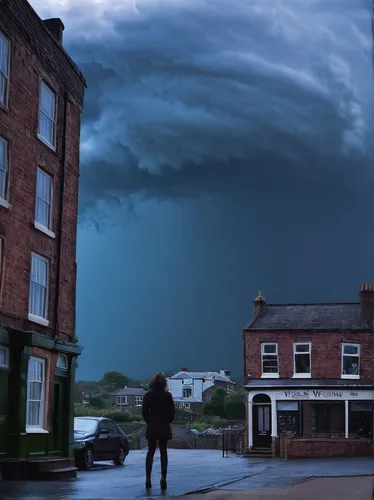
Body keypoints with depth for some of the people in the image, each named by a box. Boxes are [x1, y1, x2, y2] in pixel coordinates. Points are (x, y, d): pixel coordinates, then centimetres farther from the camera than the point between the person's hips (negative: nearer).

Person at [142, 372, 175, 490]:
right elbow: (172, 411, -5)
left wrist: (149, 422, 12)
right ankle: (163, 478, 1)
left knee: (150, 452, 11)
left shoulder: (148, 396, -4)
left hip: (151, 426, 1)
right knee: (163, 452, 6)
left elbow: (144, 411, -2)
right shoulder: (167, 396, -8)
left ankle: (148, 479, 6)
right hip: (164, 427, -1)